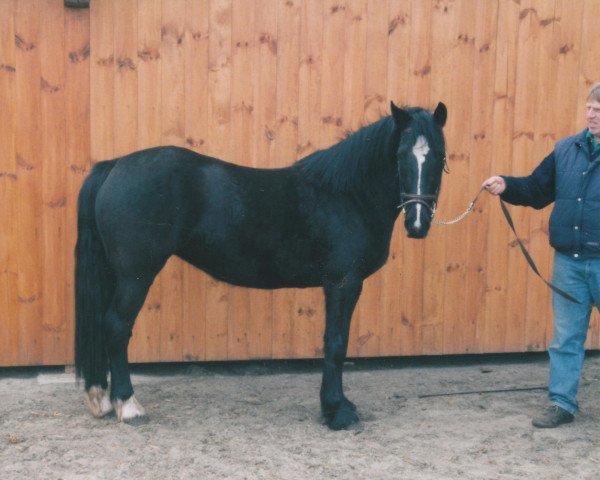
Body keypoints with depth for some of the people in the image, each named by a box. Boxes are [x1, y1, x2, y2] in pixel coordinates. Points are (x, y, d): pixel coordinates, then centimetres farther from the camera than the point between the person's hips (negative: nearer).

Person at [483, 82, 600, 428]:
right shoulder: (567, 150, 6)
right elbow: (537, 190, 9)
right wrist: (506, 186, -7)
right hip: (568, 261, 4)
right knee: (566, 337, 11)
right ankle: (562, 403, 20)